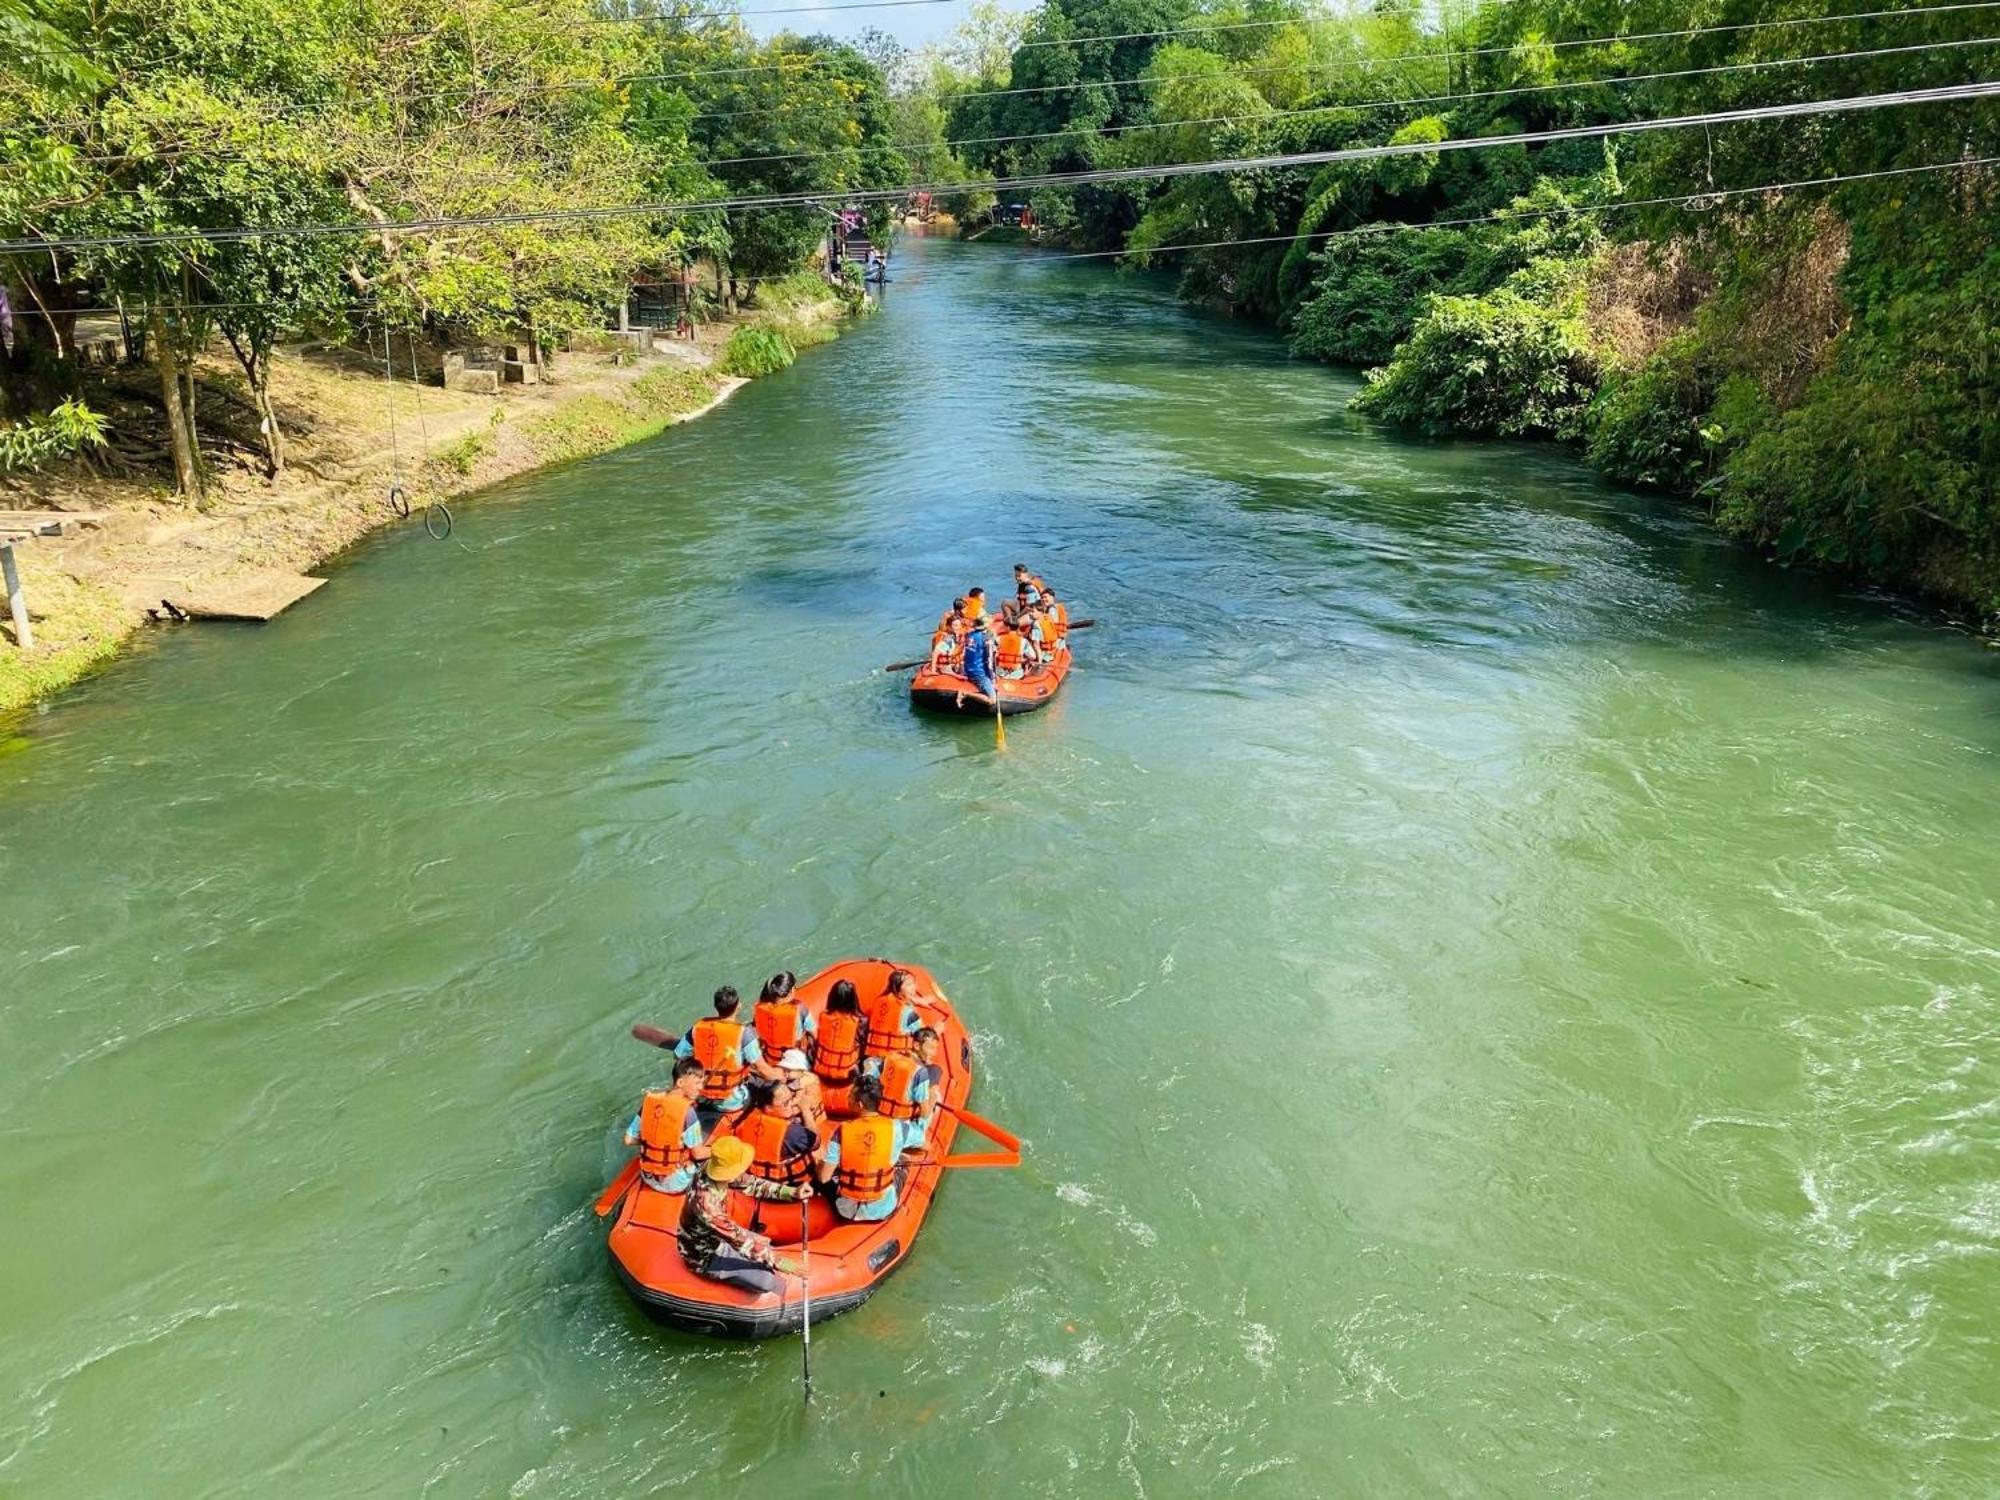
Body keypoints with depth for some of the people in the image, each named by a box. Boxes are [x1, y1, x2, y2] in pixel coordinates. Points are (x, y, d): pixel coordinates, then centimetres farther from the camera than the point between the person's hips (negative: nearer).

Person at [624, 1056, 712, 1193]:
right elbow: (698, 1154, -15)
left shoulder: (650, 1099, -6)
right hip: (675, 1183, -6)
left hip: (648, 1177, 6)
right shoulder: (686, 1110, -23)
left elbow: (629, 1140, 0)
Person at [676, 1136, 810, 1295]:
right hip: (704, 1255, -8)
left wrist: (791, 1192, -13)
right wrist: (776, 1261, -28)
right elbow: (737, 1237, -34)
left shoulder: (718, 1171, -18)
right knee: (766, 1281, -15)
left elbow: (751, 1183, -2)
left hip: (717, 1238, 8)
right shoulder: (705, 1201, -40)